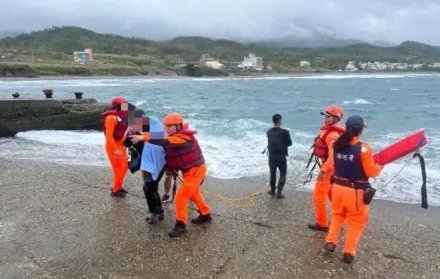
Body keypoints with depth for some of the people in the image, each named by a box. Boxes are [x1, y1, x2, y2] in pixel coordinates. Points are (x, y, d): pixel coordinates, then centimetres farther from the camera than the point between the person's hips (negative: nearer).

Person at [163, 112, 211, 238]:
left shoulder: (183, 137, -27)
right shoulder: (176, 137, 4)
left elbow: (165, 142, -39)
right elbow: (172, 154, 7)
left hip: (195, 171, -10)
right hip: (190, 170, 11)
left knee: (181, 197, -9)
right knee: (193, 194, 26)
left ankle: (181, 225, 4)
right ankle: (205, 215, 43)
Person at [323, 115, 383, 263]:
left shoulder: (337, 145, -3)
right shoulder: (363, 149, -20)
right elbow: (371, 172, -12)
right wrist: (380, 166, 6)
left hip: (338, 187, 5)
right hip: (355, 191, -5)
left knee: (337, 215, 27)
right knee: (356, 222, 14)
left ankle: (330, 242, 25)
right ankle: (349, 252, 21)